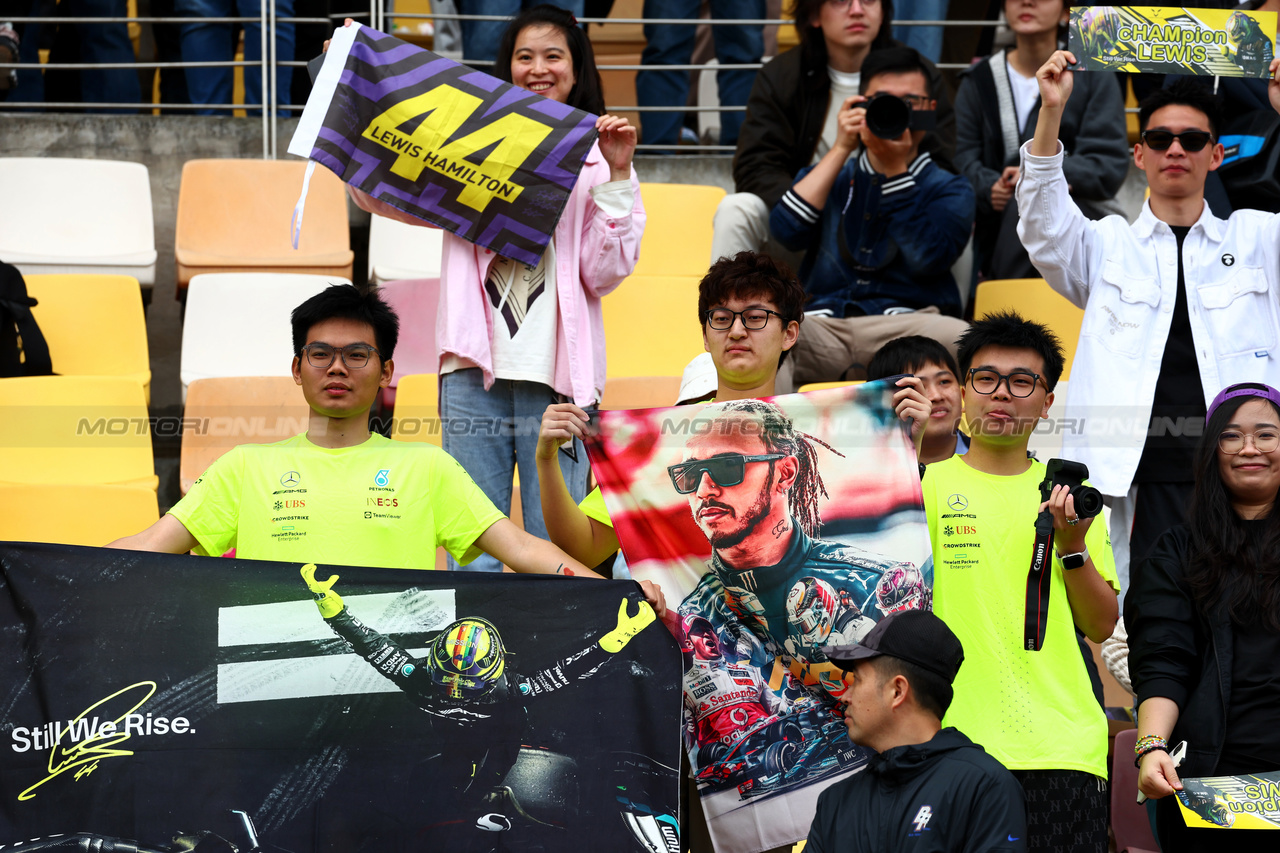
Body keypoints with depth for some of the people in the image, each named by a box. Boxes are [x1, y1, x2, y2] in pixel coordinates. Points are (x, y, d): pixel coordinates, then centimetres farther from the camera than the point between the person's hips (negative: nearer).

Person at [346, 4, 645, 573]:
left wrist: (617, 176, -5)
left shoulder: (596, 158, 11)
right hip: (476, 372, 1)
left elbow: (605, 272, 3)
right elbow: (378, 193, 9)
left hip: (557, 375, -1)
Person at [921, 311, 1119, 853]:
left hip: (1062, 745, 2)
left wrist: (1072, 545, -4)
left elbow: (1101, 627, 14)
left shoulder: (1068, 493, 14)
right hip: (951, 742, -2)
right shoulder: (925, 483, 6)